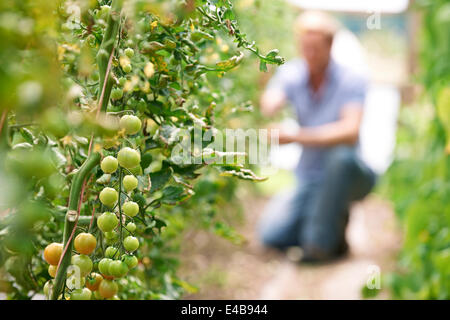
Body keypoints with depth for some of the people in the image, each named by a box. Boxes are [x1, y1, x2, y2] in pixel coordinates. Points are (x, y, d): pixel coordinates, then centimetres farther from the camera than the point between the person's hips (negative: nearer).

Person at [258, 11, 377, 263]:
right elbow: (267, 108, -21)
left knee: (342, 155, -38)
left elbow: (350, 132, -30)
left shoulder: (352, 81, -15)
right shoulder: (292, 74, -3)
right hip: (309, 181, 3)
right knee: (272, 234, -16)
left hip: (349, 178, -3)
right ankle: (335, 223, 12)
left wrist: (295, 137, -40)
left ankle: (321, 244, -22)